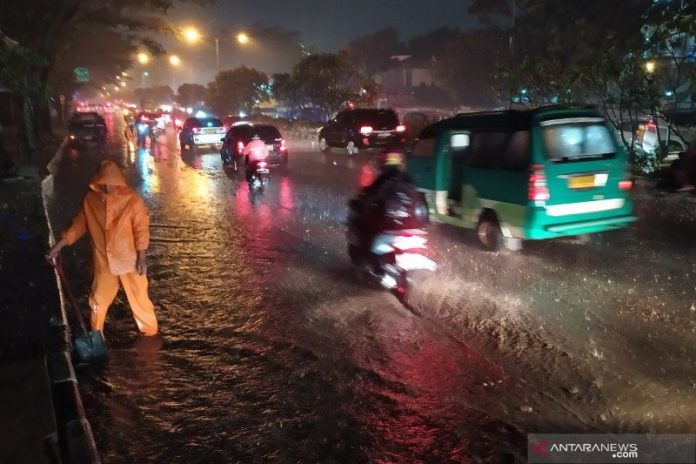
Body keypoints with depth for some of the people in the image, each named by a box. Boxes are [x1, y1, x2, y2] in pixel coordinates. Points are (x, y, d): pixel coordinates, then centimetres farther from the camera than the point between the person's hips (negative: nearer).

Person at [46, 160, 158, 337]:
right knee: (97, 301, 19)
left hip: (129, 261, -3)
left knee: (139, 299, 9)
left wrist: (141, 258, -15)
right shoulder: (90, 200, -6)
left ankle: (150, 333, 30)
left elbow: (141, 230, -12)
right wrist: (58, 246, -2)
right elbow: (79, 224, 4)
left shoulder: (132, 200, -15)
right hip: (103, 262, 4)